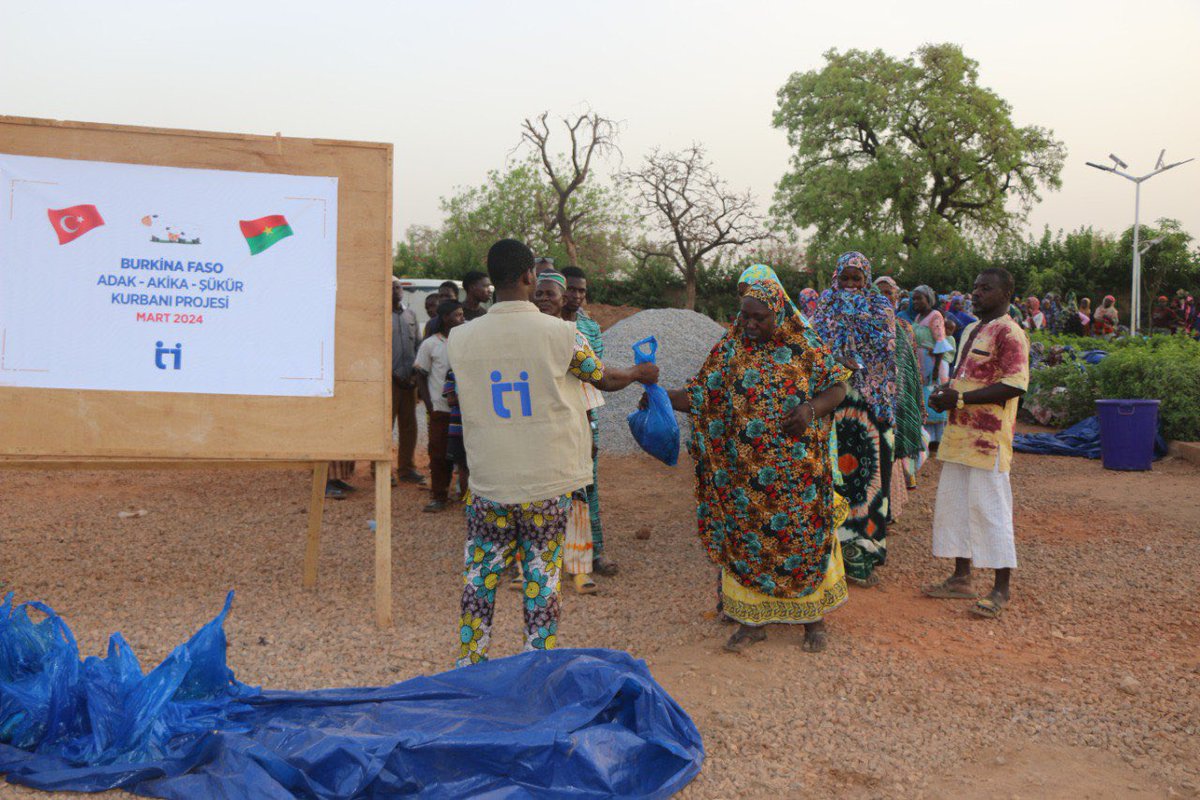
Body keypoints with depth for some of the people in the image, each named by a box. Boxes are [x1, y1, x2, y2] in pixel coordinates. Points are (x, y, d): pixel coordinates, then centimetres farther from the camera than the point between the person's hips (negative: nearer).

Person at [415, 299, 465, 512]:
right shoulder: (430, 345, -1)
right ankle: (439, 496, 13)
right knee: (439, 454, 3)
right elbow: (421, 377, 2)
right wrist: (429, 406, -5)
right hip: (440, 409, -2)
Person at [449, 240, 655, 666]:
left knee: (479, 579, 14)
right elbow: (603, 377, 7)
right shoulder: (562, 334, -10)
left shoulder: (461, 338, -4)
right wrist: (642, 373, 28)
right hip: (547, 486, -2)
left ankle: (468, 665, 24)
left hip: (487, 485, 2)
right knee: (542, 580, 9)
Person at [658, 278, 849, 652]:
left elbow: (837, 387, 3)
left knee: (803, 535, 4)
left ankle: (812, 615, 21)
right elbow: (700, 395, 0)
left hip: (796, 468, -1)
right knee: (746, 537, 5)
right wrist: (662, 396, -16)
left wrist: (811, 408, -15)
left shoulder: (806, 348, -1)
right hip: (743, 469, 2)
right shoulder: (729, 351, 4)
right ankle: (752, 618, 18)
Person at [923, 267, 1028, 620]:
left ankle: (1001, 590, 6)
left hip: (989, 436, -9)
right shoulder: (970, 331, 18)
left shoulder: (1008, 332, -11)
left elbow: (1015, 385, -21)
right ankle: (961, 578, 24)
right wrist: (947, 392, 7)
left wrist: (960, 398, -21)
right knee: (954, 503, 13)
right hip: (960, 432, 9)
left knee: (990, 508, -4)